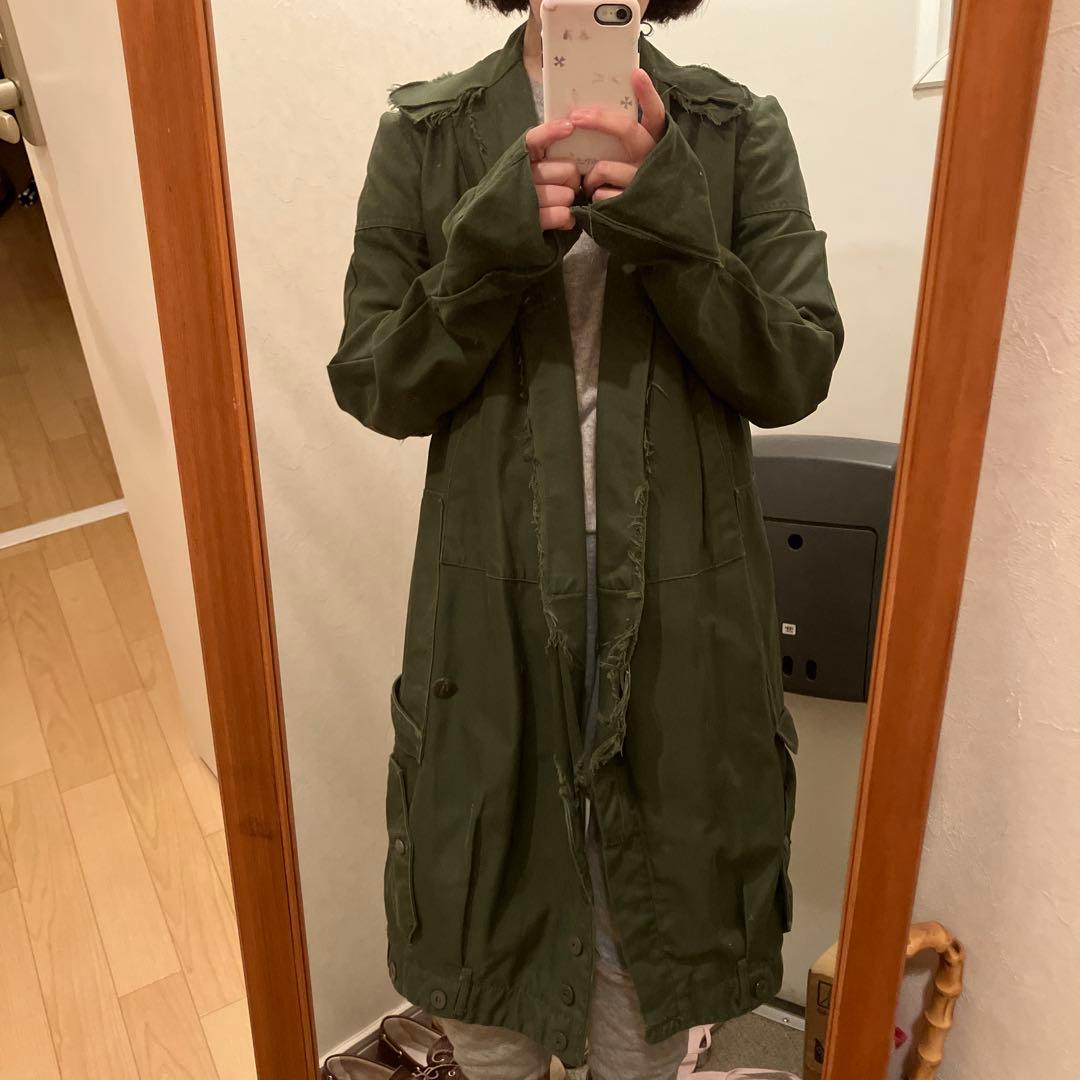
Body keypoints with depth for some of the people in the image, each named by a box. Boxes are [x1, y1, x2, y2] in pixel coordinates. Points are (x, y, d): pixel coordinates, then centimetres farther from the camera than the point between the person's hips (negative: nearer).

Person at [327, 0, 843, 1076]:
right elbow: (371, 385, -5)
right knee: (490, 888, 18)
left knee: (656, 900, 20)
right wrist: (495, 243, -20)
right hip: (496, 606, 0)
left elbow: (796, 376, -8)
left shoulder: (740, 133, -2)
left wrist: (667, 220, -22)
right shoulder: (424, 135, -1)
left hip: (681, 613, 1)